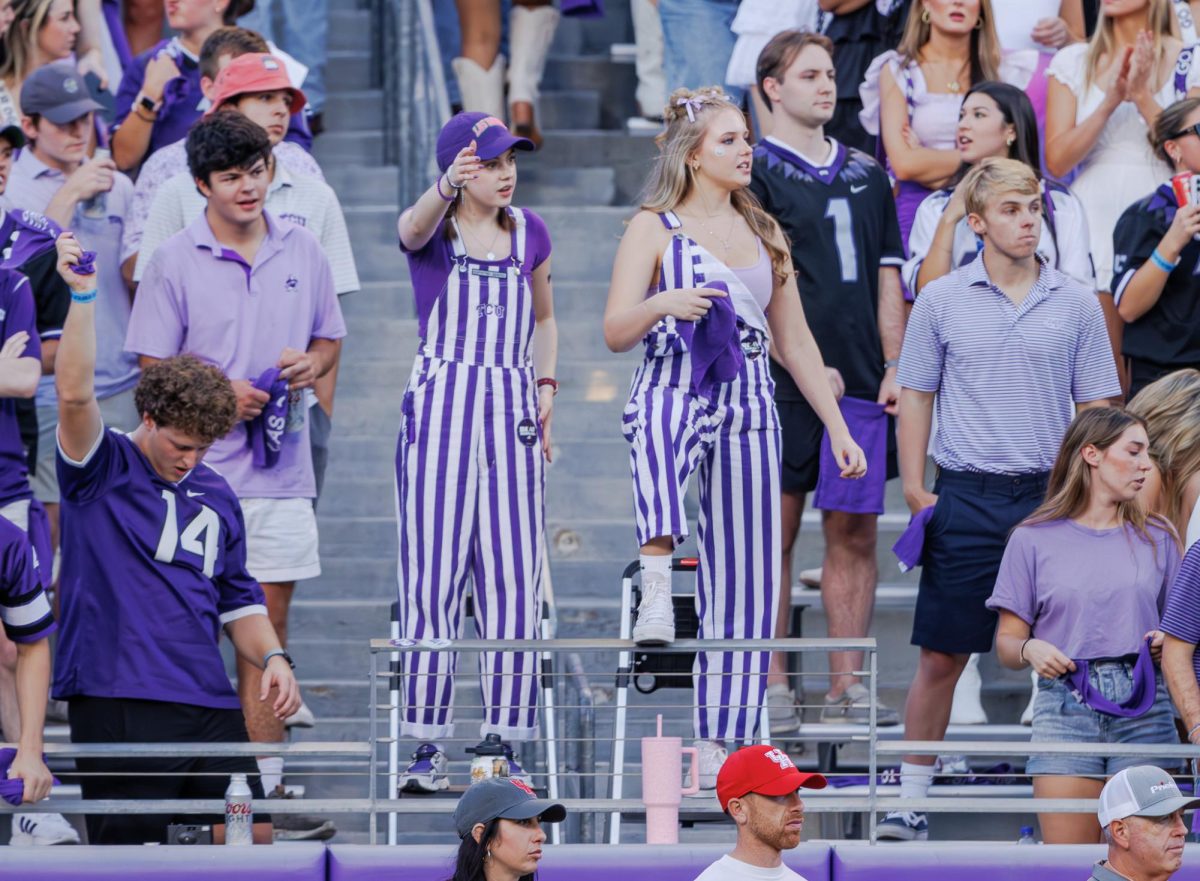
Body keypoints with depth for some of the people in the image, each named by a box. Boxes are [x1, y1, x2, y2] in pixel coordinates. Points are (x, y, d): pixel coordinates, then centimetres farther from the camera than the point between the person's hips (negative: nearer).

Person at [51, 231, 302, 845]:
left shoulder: (216, 495, 18)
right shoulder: (103, 470, 1)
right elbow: (75, 396, -17)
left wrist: (272, 657, 5)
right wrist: (82, 295, -26)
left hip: (211, 708, 6)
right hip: (117, 703, -6)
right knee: (130, 847, -8)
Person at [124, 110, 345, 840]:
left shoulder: (303, 252, 9)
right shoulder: (176, 262, -2)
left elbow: (331, 338, 19)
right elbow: (153, 366, 0)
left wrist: (310, 365, -3)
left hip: (281, 469, 3)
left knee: (268, 621, 5)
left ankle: (264, 779, 8)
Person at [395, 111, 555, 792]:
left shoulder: (529, 232, 12)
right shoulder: (434, 229, -2)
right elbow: (417, 225, -28)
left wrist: (545, 385, 10)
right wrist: (447, 188, -50)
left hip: (512, 408, 4)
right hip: (440, 403, -4)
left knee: (515, 579, 1)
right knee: (433, 574, -5)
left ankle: (505, 743, 6)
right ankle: (428, 743, -3)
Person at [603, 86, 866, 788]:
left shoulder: (763, 232, 17)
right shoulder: (656, 227, 3)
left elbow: (796, 341, 21)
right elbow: (616, 333, -3)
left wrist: (839, 430, 16)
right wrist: (664, 304, -24)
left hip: (749, 405, 5)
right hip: (674, 388, -5)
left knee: (745, 580, 1)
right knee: (661, 437, -45)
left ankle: (716, 746, 6)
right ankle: (657, 583, -58)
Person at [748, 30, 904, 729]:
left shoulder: (865, 173, 16)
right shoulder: (756, 173, -1)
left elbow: (887, 274, 16)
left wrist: (894, 369, 6)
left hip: (862, 384, 5)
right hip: (785, 385, -5)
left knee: (856, 533, 5)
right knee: (776, 534, -1)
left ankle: (848, 686, 9)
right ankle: (773, 689, 2)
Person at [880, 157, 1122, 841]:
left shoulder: (1076, 304, 5)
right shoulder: (942, 301, 3)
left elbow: (1095, 406, 8)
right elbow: (916, 395, 8)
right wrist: (915, 488, 1)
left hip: (1050, 496, 1)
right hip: (966, 496, -1)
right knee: (941, 656, 1)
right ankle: (913, 797, 8)